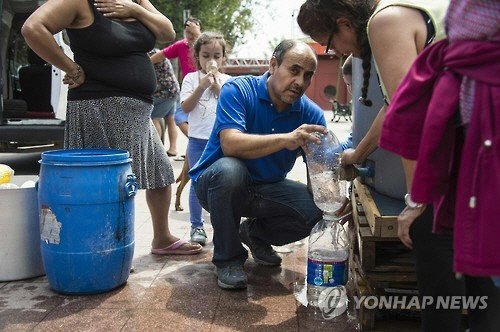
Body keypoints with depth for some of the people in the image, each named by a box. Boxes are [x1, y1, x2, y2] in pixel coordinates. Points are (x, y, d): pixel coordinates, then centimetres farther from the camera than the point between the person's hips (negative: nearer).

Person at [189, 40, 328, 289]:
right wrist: (285, 140, -48)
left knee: (318, 208, -20)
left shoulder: (311, 113, -7)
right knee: (230, 169, -38)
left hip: (268, 189, 4)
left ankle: (255, 232, 12)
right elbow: (230, 144, -34)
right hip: (216, 183, -3)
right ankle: (228, 258, -13)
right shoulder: (238, 90, -18)